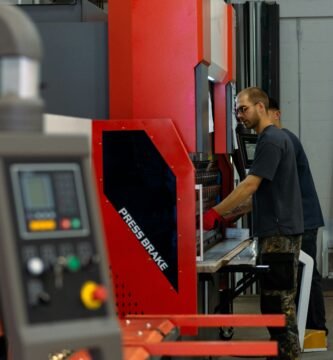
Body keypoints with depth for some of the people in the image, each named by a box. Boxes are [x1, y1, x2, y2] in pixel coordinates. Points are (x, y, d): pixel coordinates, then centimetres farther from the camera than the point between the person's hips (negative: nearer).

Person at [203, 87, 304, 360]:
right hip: (274, 231, 10)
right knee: (274, 299, 12)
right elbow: (258, 194, 20)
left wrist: (214, 214, -19)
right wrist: (226, 214, 14)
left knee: (279, 300, -7)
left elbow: (250, 185, -20)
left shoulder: (272, 140, -13)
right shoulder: (270, 139, 18)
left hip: (280, 233, -10)